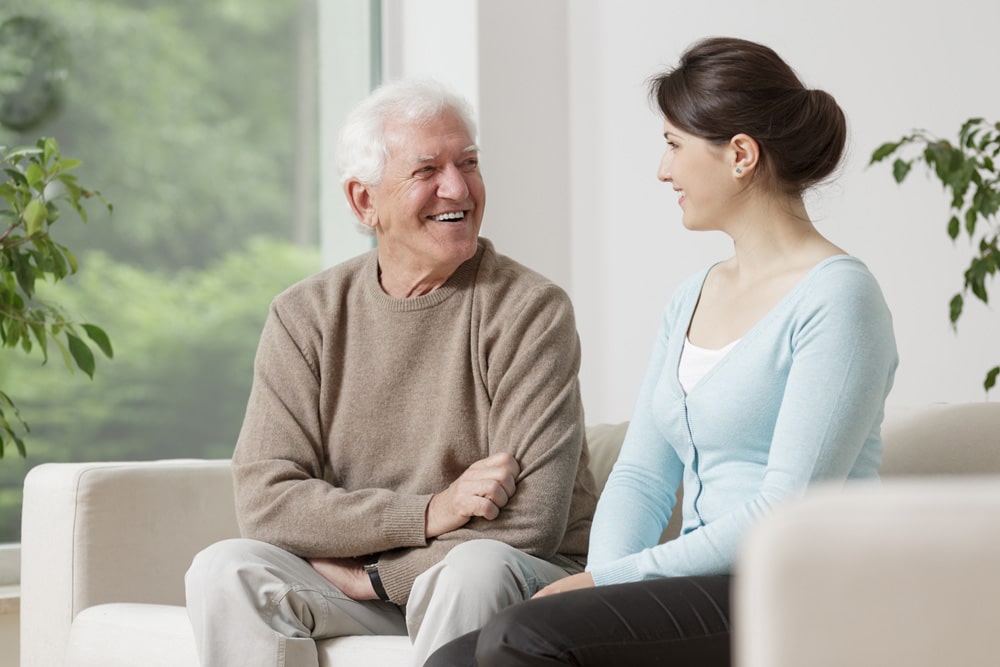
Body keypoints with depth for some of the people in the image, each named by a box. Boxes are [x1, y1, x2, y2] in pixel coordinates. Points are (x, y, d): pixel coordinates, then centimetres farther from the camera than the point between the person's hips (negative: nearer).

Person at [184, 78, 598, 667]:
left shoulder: (531, 310, -8)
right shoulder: (306, 316, 3)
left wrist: (364, 577, -13)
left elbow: (528, 522, -16)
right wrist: (428, 514, -19)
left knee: (476, 568, -36)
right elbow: (265, 501, -8)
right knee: (225, 570, -22)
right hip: (359, 587, 3)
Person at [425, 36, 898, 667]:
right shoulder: (692, 298, 19)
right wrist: (603, 576, -7)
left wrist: (615, 580, -15)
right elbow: (641, 475, 14)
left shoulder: (837, 297, -8)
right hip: (699, 592, 7)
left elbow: (789, 511, -16)